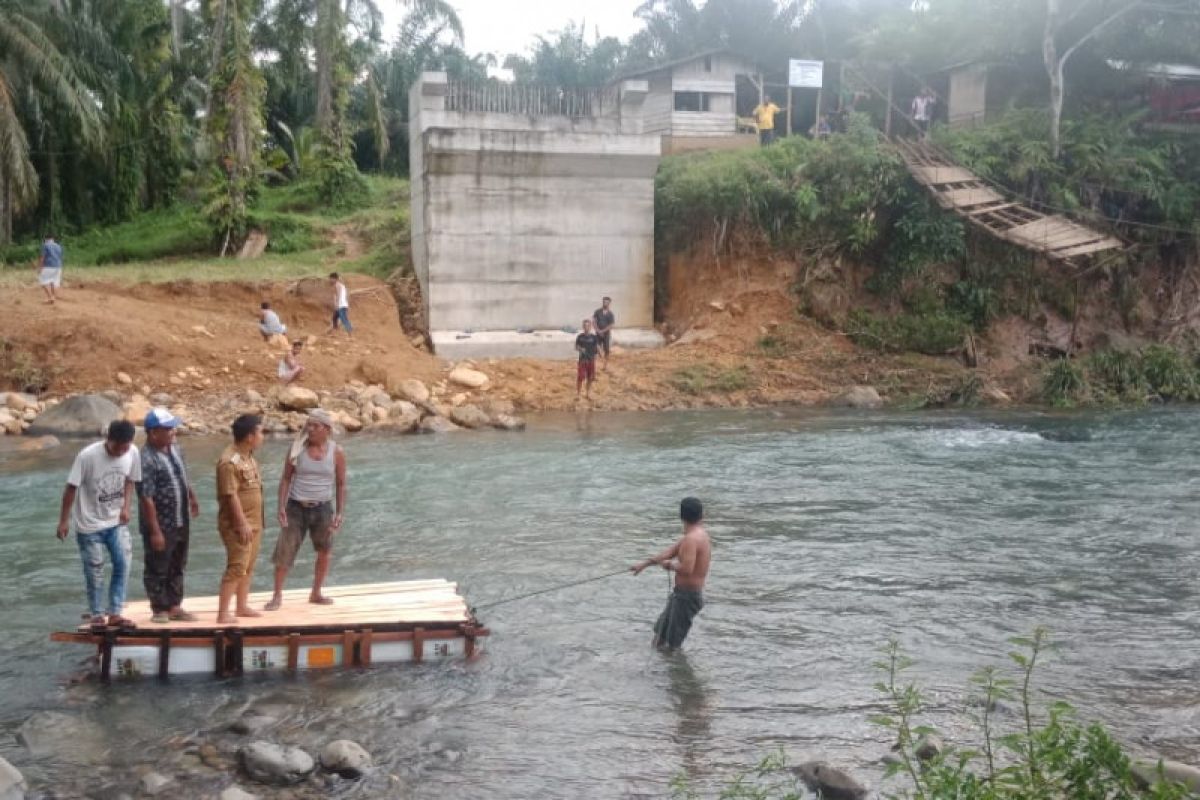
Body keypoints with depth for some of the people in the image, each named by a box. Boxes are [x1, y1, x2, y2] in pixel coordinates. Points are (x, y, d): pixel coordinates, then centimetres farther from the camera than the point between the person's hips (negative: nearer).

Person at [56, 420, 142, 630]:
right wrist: (63, 521, -10)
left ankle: (115, 614, 6)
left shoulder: (133, 453, -11)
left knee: (123, 563, -3)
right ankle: (97, 616, 19)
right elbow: (71, 488, -15)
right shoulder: (87, 456, -24)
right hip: (89, 523, -4)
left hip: (116, 521, 4)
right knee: (94, 571, 4)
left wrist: (126, 506, -8)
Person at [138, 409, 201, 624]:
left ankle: (174, 606, 28)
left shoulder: (175, 449, 3)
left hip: (181, 522, 8)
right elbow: (146, 498, -24)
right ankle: (159, 610, 19)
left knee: (178, 567, 17)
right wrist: (155, 531, -23)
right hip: (160, 525, -8)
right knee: (157, 569, 7)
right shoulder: (146, 460, -23)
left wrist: (192, 499, 29)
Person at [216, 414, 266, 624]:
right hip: (237, 524, -9)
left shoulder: (249, 456, 11)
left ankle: (242, 606, 25)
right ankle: (223, 613, -7)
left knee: (248, 566, 15)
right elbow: (231, 496, -22)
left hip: (253, 522, 9)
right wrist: (242, 524, -22)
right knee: (236, 567, -10)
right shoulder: (229, 462, -20)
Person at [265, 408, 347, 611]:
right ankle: (277, 595, 9)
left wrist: (340, 513, -3)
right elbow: (286, 479, 1)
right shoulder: (297, 449, -4)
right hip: (296, 507, -1)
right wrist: (281, 506, -7)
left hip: (322, 508, 1)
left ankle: (316, 593, 27)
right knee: (284, 552, -3)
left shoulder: (336, 452, -4)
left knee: (325, 552, 10)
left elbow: (341, 484, 1)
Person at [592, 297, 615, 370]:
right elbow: (594, 321, -4)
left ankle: (606, 364, 13)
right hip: (598, 333, 0)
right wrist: (598, 330, -13)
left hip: (606, 333, 0)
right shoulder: (597, 311, -2)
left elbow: (611, 325, -7)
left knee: (606, 350, 2)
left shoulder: (610, 314, -3)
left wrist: (603, 331, -14)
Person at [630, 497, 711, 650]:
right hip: (684, 593, 10)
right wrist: (645, 564, 17)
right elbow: (671, 551, 15)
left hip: (687, 596, -10)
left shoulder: (691, 539, -22)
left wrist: (670, 565, -12)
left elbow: (686, 569, -32)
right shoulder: (698, 534, 9)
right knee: (661, 631, 22)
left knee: (673, 644, -3)